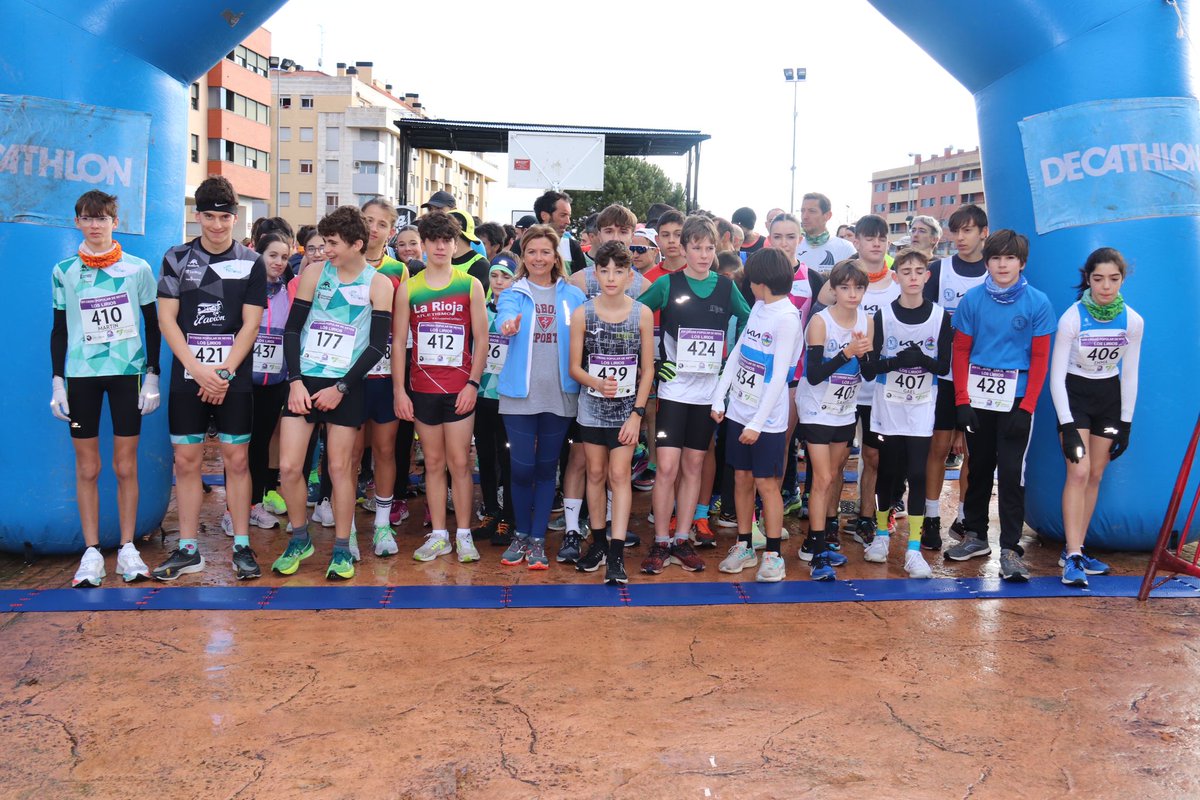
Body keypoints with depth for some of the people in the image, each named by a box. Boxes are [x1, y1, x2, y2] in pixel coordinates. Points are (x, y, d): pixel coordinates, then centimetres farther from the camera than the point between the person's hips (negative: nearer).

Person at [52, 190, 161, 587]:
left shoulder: (138, 268, 2)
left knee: (126, 466, 3)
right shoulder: (64, 271, 5)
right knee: (87, 468, 3)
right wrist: (57, 382, 3)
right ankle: (91, 553, 9)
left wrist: (152, 376, 1)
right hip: (81, 375, 1)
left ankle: (127, 549, 11)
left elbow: (152, 325, 7)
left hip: (128, 373, -1)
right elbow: (59, 330, 10)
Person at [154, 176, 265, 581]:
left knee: (237, 459, 2)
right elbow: (167, 319, 0)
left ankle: (242, 546, 10)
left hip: (234, 378, -1)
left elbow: (250, 325, -2)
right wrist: (199, 369, -10)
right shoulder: (177, 258, 5)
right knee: (186, 461, 4)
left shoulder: (251, 263, 2)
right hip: (187, 376, 1)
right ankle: (188, 549, 13)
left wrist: (224, 372, -11)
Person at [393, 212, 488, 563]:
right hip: (422, 388, 2)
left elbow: (481, 339, 2)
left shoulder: (470, 286, 2)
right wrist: (399, 390, -2)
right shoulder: (408, 289, 4)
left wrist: (473, 383, -7)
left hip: (459, 389, -1)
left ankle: (464, 534, 10)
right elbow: (397, 341, 4)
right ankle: (438, 535, 16)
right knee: (434, 463, 8)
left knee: (460, 462, 0)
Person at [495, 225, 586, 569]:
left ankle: (538, 539, 18)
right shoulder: (513, 293, 3)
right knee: (522, 467, 0)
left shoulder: (573, 296, 7)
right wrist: (509, 325, -43)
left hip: (560, 395, 1)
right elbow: (505, 316, -19)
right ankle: (521, 534, 21)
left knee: (547, 467, 7)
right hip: (520, 393, -1)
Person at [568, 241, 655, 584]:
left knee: (619, 475, -5)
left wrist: (637, 413, -8)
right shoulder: (582, 314, -4)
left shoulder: (642, 314, -5)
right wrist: (597, 383, -22)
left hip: (626, 408, -1)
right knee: (595, 473, 11)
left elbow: (647, 368, -2)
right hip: (592, 407, 2)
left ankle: (616, 555, -3)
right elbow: (575, 367, -1)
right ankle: (599, 544, 25)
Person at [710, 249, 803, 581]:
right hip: (739, 410, 7)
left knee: (766, 483, -1)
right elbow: (736, 354, 12)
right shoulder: (758, 308, 7)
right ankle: (744, 547, 23)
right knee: (742, 479, 12)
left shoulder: (787, 318, -15)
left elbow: (779, 376, -17)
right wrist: (719, 398, 7)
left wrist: (758, 422, -18)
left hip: (767, 418, -7)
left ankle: (774, 555, 11)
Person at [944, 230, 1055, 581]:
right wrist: (962, 401, -4)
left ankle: (1010, 549, 5)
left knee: (1011, 472, -2)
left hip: (1016, 400, -2)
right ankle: (976, 536, 27)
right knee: (979, 468, 13)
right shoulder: (972, 300, 0)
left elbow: (1040, 358, -3)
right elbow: (961, 352, 3)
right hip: (977, 398, 2)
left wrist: (1027, 407, -9)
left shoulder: (1037, 302, -3)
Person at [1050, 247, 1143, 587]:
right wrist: (1067, 425, -21)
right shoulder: (1072, 318, -18)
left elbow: (1129, 375, 2)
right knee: (1079, 472, -15)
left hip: (1109, 398, 4)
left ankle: (1074, 551, 15)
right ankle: (1072, 557, -14)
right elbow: (1056, 375, -16)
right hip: (1073, 396, -4)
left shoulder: (1133, 321, -8)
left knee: (1095, 476, 6)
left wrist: (1125, 423, 1)